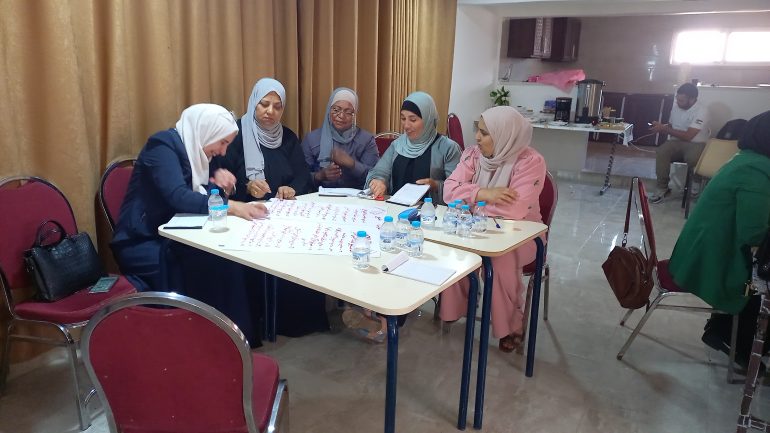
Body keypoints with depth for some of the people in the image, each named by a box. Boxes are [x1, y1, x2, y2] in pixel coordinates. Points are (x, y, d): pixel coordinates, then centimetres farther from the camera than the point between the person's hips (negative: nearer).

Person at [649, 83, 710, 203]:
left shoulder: (700, 112, -16)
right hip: (677, 142, 5)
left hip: (696, 144, -5)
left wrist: (664, 129, -20)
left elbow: (688, 136, -23)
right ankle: (662, 188, -19)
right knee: (661, 152, -28)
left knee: (693, 158, -39)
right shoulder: (675, 107, 6)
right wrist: (661, 126, -3)